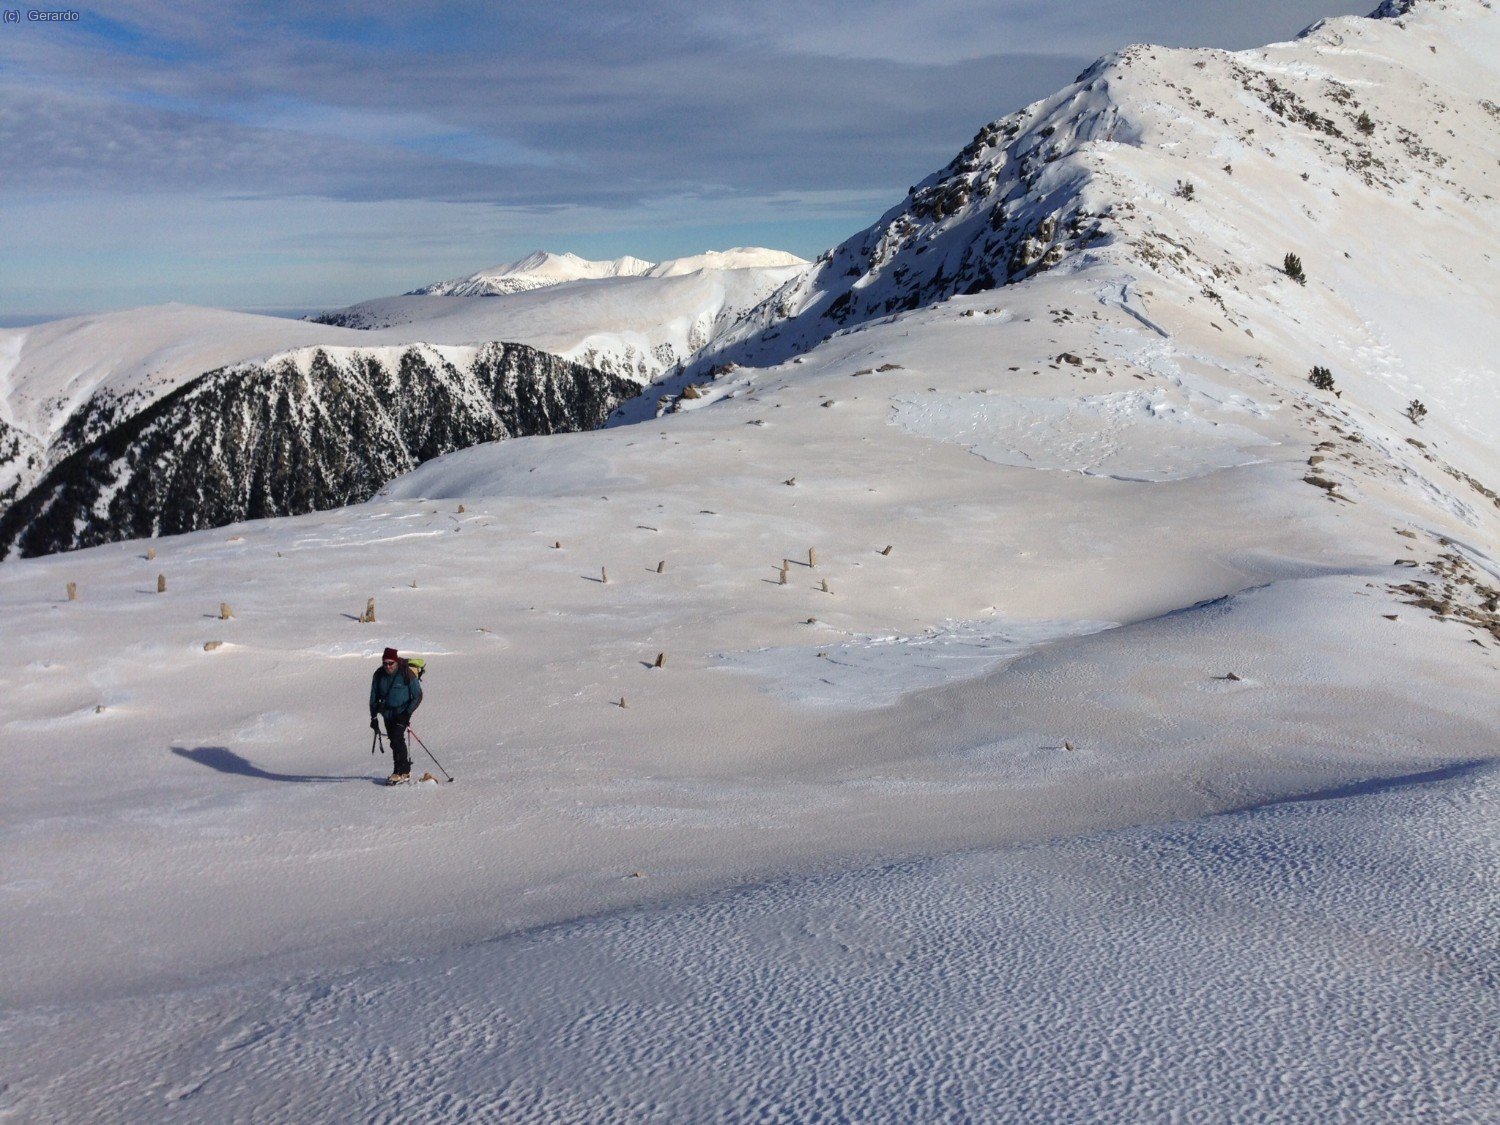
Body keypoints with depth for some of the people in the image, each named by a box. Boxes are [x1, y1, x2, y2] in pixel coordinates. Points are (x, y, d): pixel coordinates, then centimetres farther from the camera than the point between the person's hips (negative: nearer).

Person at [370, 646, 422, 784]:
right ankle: (405, 770, 20)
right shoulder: (379, 675, -2)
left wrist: (407, 713, -17)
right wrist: (374, 716, 4)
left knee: (397, 739, -18)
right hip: (387, 713, 5)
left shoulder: (407, 674, -15)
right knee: (395, 742, 8)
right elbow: (374, 697, 9)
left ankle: (400, 772, -12)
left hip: (402, 712, -5)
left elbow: (418, 696, -9)